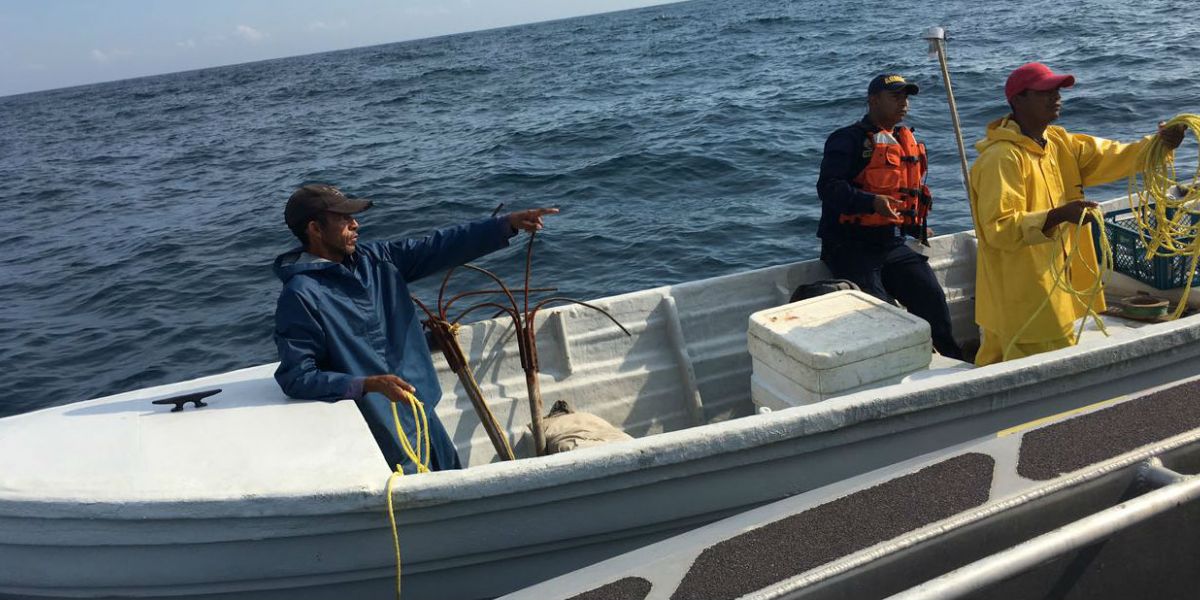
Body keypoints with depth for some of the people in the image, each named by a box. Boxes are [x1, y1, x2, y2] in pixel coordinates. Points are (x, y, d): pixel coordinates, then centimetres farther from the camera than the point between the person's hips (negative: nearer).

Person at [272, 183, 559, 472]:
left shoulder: (374, 258, 3)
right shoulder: (300, 296, -17)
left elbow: (440, 246, -1)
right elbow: (295, 378, -20)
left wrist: (509, 223, -9)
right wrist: (370, 385, -29)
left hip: (421, 409, 7)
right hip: (379, 426, -7)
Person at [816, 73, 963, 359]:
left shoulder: (907, 141, 20)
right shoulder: (849, 139, -6)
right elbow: (828, 187, -18)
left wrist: (918, 228, 22)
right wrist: (872, 202, -31)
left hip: (894, 245, 7)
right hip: (850, 246, -6)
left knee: (932, 297, -9)